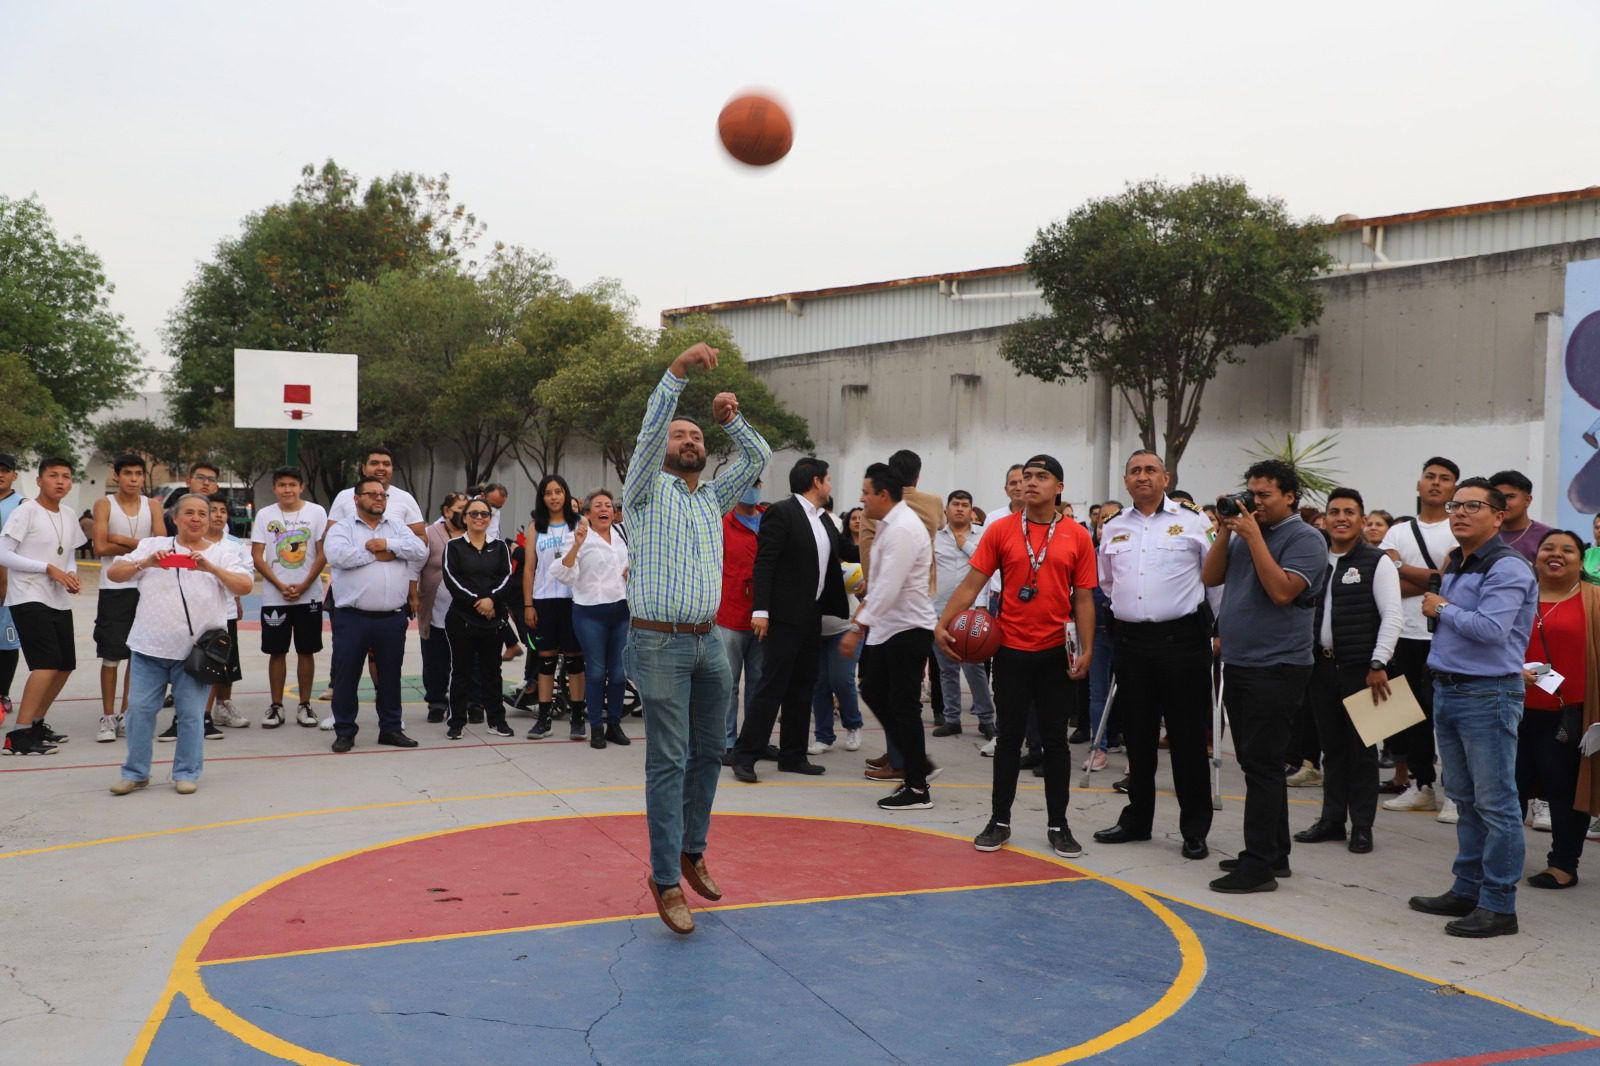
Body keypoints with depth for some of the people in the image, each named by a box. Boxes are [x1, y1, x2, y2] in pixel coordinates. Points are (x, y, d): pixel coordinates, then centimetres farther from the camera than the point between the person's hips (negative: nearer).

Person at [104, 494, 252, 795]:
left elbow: (245, 586, -8)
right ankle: (135, 773, 16)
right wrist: (146, 563, -15)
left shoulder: (224, 552, 5)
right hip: (150, 646, 2)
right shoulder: (153, 545, 9)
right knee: (140, 709, 4)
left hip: (196, 650, -2)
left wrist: (211, 568, -22)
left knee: (191, 714, 1)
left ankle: (186, 773, 14)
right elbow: (115, 573, 3)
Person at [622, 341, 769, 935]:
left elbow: (758, 458, 15)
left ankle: (691, 852, 25)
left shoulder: (713, 497, 17)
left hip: (708, 641, 6)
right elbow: (649, 429, -13)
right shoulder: (648, 489, 2)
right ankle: (665, 880, -2)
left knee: (709, 751, 11)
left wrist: (731, 419, 0)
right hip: (660, 642, -6)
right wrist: (678, 371, -23)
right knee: (669, 761, -6)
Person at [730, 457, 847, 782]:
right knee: (771, 686, -8)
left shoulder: (824, 522, 15)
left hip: (811, 617, 8)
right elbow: (764, 564, -15)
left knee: (802, 688, 11)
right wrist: (760, 610, -20)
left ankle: (793, 755, 18)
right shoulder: (781, 513, -10)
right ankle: (745, 756, -3)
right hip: (783, 616, -8)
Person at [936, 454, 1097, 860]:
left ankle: (1058, 825, 17)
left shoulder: (1077, 537, 0)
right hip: (1011, 649, 0)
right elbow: (971, 584, -2)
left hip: (1057, 652, 0)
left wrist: (1087, 650, -6)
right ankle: (999, 821, 17)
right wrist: (943, 624, -12)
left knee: (1055, 739, 7)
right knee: (1009, 738, 7)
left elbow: (1083, 598, 1)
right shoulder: (1000, 530, -1)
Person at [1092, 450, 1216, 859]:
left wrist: (1218, 627, -1)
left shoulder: (1192, 520, -3)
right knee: (1137, 735, 12)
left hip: (1182, 638, -4)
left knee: (1188, 737, 1)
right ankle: (1137, 819, 24)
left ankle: (1195, 829, 10)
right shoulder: (1113, 527, 9)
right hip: (1132, 640, 4)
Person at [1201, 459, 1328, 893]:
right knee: (1257, 764, 14)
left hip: (1276, 668, -8)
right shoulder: (1244, 532, 14)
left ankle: (1259, 866, -3)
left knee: (1262, 764, -7)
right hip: (1237, 664, 8)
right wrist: (1226, 531, 0)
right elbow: (1210, 577, 10)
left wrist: (1253, 536, -19)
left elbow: (1282, 591, -21)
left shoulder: (1305, 539, -9)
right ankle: (1273, 854, 24)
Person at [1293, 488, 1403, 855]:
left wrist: (1378, 665, -15)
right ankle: (1331, 820, 20)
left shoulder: (1376, 562, -5)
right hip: (1321, 665, 5)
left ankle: (1362, 826, 11)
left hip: (1360, 668, -5)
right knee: (1331, 747, 12)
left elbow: (1392, 616, -10)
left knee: (1361, 748, 3)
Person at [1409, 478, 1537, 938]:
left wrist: (1442, 610, -11)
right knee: (1464, 799, 15)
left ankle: (1498, 904, 2)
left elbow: (1490, 627, -24)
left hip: (1488, 696, -9)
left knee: (1495, 804, -4)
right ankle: (1467, 889, 25)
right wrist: (1437, 609, 5)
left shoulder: (1507, 568, -13)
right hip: (1448, 690, 9)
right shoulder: (1455, 566, 14)